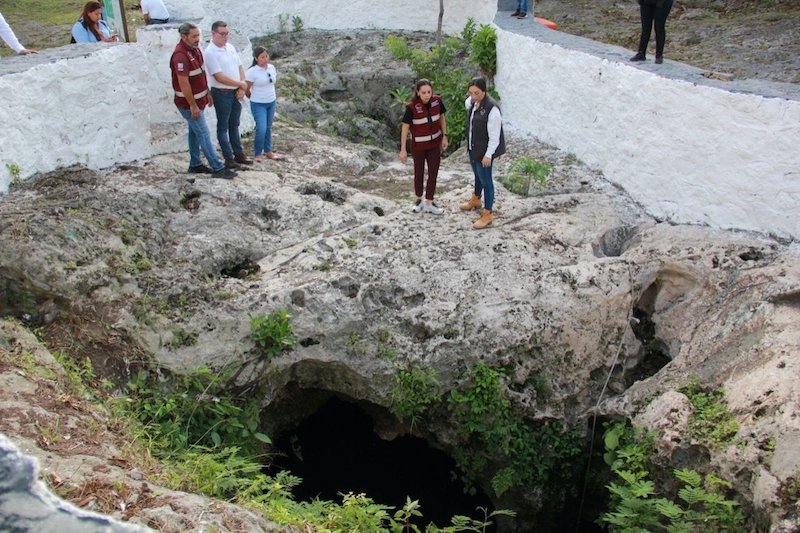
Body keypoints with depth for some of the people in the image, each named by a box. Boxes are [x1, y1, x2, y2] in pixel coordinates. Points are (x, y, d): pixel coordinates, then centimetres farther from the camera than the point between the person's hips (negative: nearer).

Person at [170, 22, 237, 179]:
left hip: (198, 100, 9)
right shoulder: (181, 55, -25)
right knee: (204, 134, -5)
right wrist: (193, 106, -23)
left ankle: (195, 164, 28)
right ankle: (218, 168, -1)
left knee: (195, 132, 17)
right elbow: (184, 83, -26)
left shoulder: (195, 49, 4)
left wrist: (207, 94, 17)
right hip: (188, 103, -9)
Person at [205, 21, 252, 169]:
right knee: (223, 127, 5)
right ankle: (229, 158, 11)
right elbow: (220, 77, -22)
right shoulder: (210, 52, -17)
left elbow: (240, 67, 10)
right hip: (222, 94, -7)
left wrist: (242, 88, -4)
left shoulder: (230, 47, 6)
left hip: (236, 93, 7)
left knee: (234, 125, 17)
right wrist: (241, 84, -14)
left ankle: (239, 155, 26)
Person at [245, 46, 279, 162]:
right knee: (261, 128, -11)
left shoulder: (272, 67, 0)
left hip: (271, 102, 6)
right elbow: (246, 89, -8)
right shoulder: (252, 71, -18)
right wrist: (254, 98, 5)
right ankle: (257, 153, 4)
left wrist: (272, 95, 15)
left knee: (268, 127, 15)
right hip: (258, 104, -6)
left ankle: (268, 151, 28)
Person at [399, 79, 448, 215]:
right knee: (419, 173, 13)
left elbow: (441, 118, 3)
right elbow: (405, 127, -16)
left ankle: (428, 204, 18)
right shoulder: (411, 106, -24)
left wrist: (445, 137, 2)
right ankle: (418, 199, 36)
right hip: (418, 144, -3)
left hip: (434, 143, 3)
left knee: (433, 173, 5)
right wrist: (403, 149, -14)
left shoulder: (437, 100, -14)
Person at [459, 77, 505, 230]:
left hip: (484, 150, -8)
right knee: (477, 174, 27)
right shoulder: (472, 102, -3)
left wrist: (488, 155, -23)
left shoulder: (492, 108, -27)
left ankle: (487, 214, 12)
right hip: (473, 147, 8)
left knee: (485, 179, 1)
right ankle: (475, 200, 49)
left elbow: (494, 135, -24)